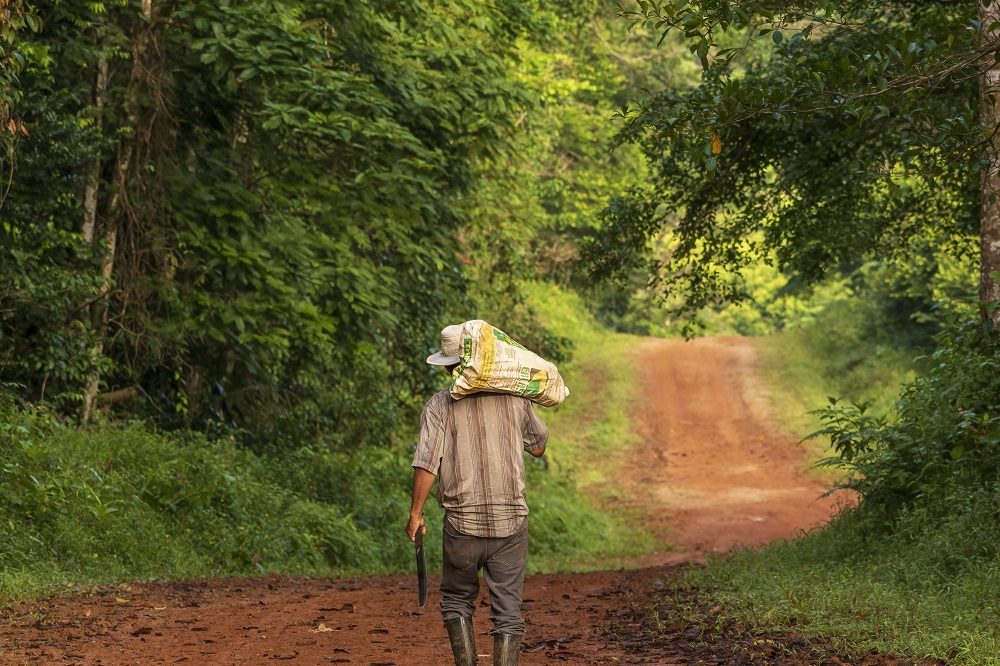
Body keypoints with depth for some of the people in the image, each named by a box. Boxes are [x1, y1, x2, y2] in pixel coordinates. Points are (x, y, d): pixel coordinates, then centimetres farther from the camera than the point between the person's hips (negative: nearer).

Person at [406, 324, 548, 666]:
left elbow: (427, 465, -12)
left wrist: (415, 513, -2)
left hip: (462, 524, -1)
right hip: (511, 522, 1)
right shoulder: (515, 398, 1)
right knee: (507, 612, 5)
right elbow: (538, 447, 15)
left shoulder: (441, 405, -6)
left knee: (457, 602, 17)